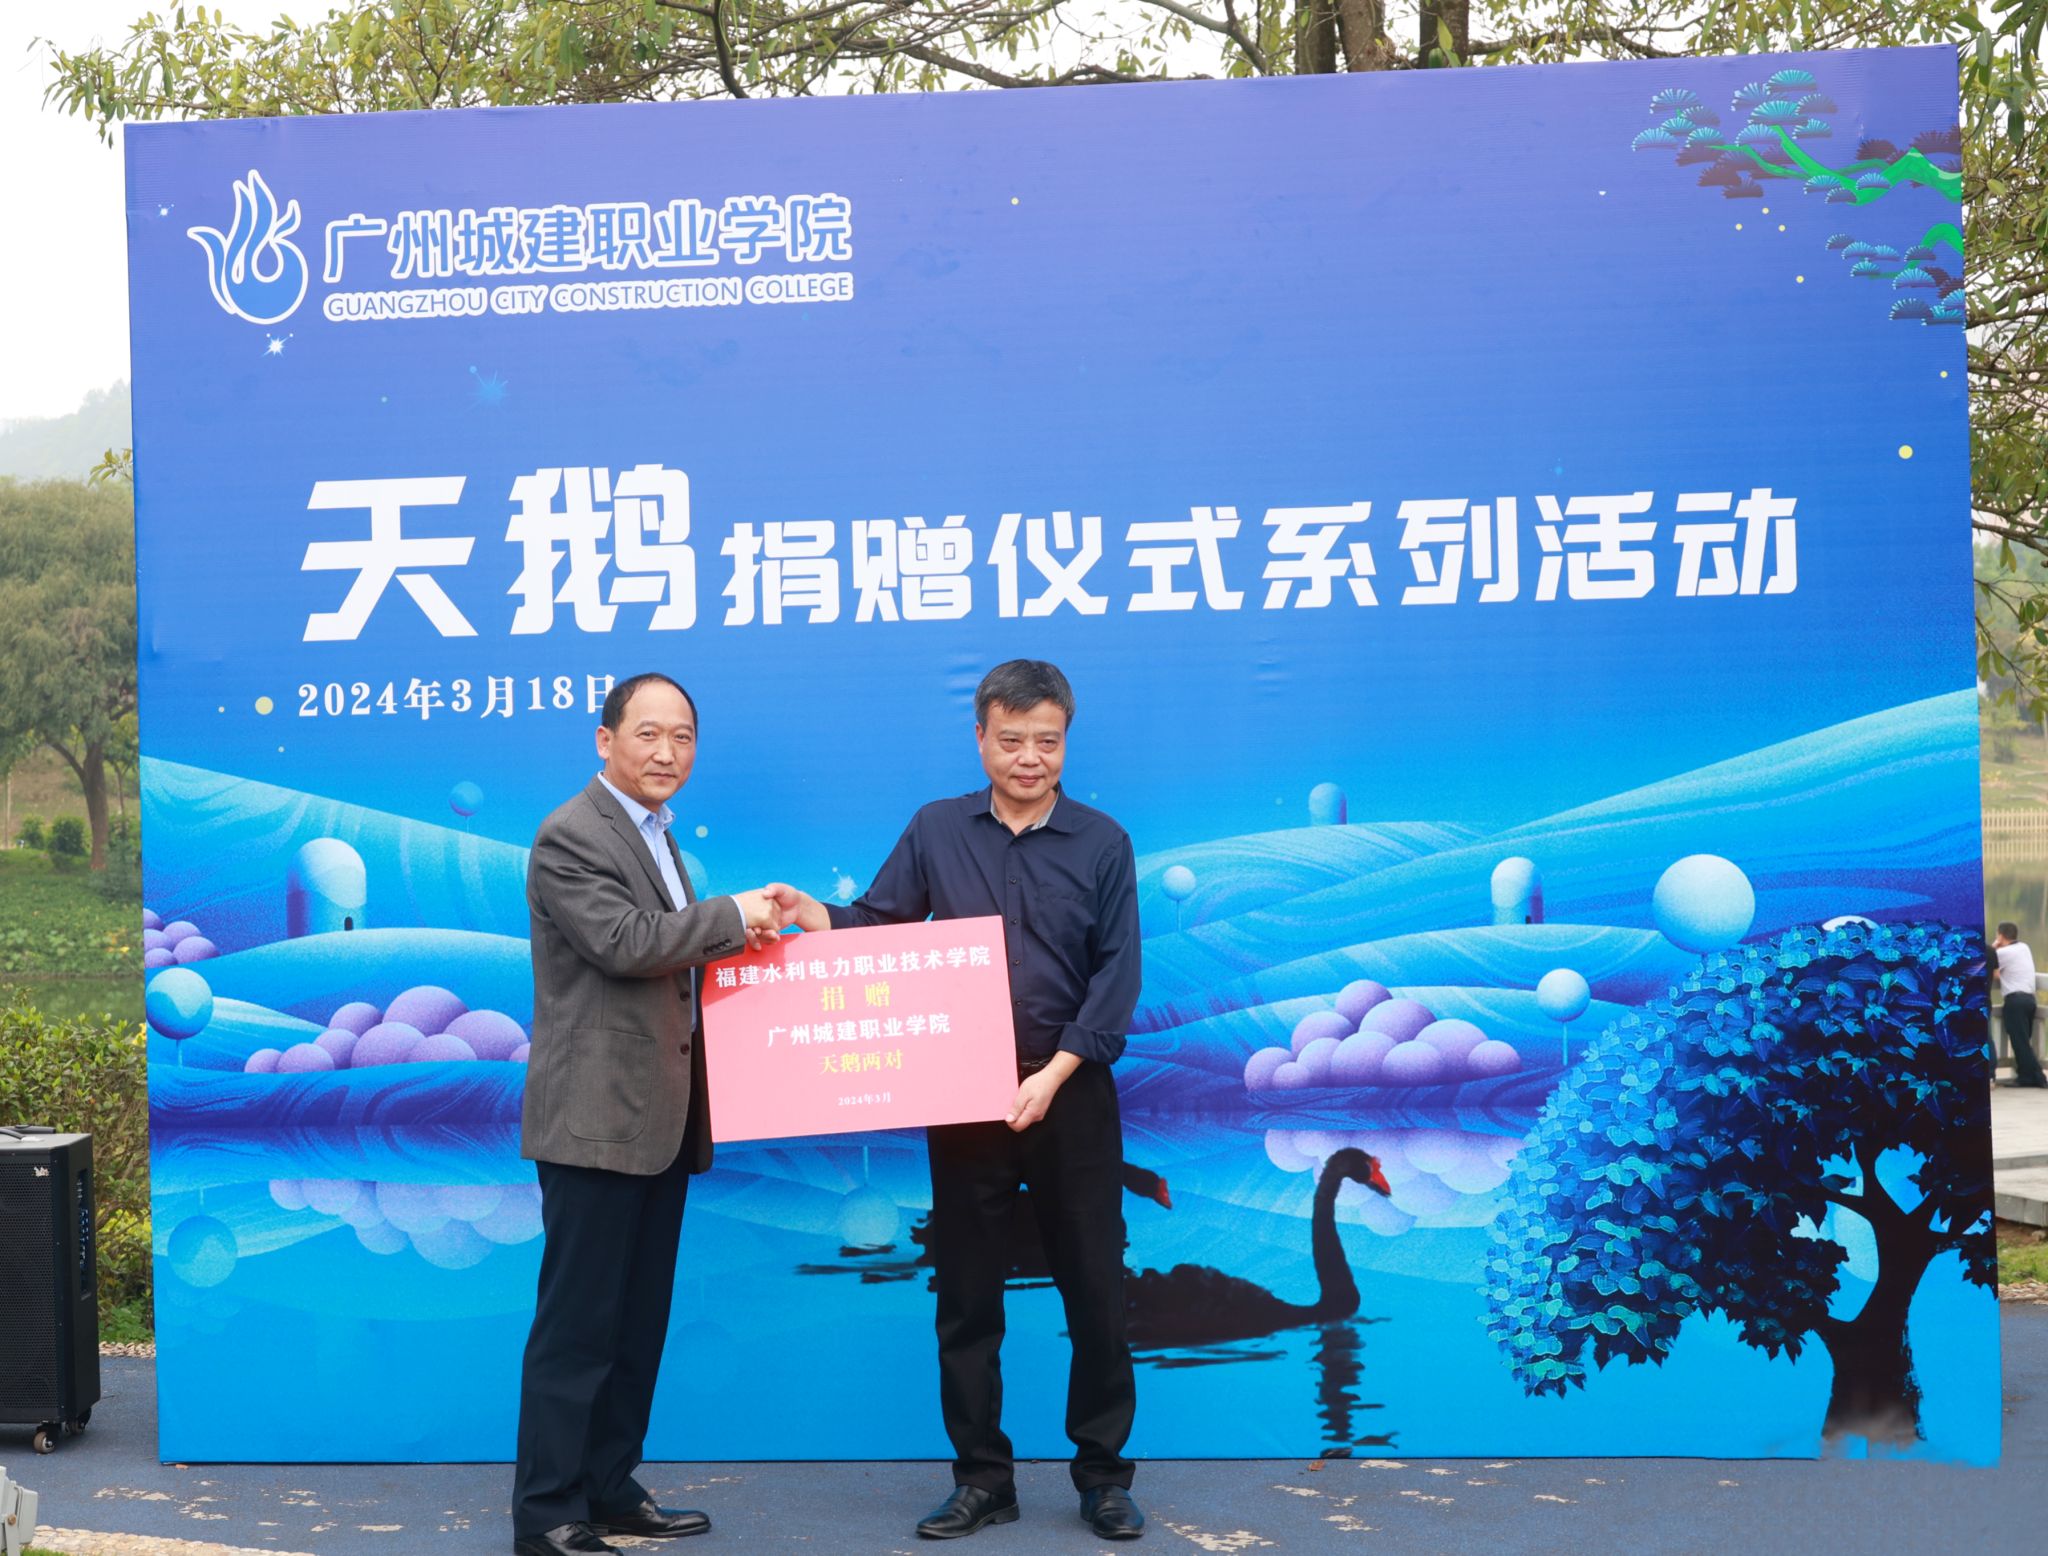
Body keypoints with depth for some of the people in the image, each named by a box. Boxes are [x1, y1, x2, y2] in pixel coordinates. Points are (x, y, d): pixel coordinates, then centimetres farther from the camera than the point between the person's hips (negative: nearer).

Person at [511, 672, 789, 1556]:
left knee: (638, 1322, 14)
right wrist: (733, 916, -13)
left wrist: (736, 943, 6)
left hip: (658, 1119, 9)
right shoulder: (571, 838, -12)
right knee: (578, 1325, -3)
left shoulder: (655, 837, 18)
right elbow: (623, 942, -23)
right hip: (597, 1118, -9)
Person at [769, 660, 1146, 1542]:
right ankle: (982, 1477, 19)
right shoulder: (935, 831, 3)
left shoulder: (1102, 844, -1)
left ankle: (1103, 1474, 19)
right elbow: (876, 924, 4)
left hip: (1071, 1092, -1)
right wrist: (817, 921, -19)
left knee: (1094, 1286, 5)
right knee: (966, 1293, 7)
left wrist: (1053, 1075, -15)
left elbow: (1117, 977, -5)